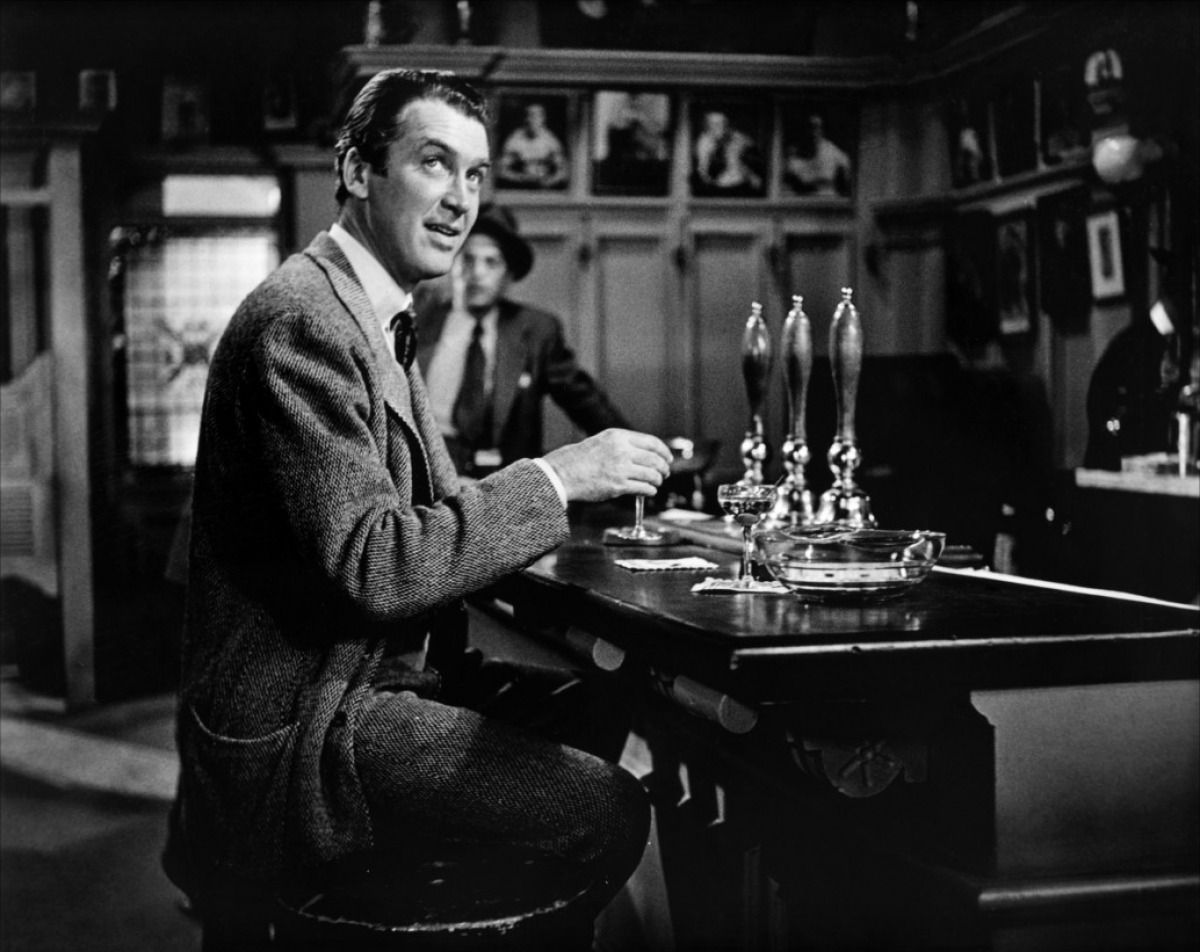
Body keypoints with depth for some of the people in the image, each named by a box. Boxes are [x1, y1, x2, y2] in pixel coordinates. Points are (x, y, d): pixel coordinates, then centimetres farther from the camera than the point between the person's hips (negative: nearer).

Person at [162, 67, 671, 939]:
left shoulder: (373, 317, 14)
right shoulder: (303, 323, -19)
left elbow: (433, 506, 14)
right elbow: (366, 566, -25)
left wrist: (583, 477, 1)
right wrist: (551, 480, -21)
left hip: (360, 678, 10)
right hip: (297, 729, -10)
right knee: (608, 810, -15)